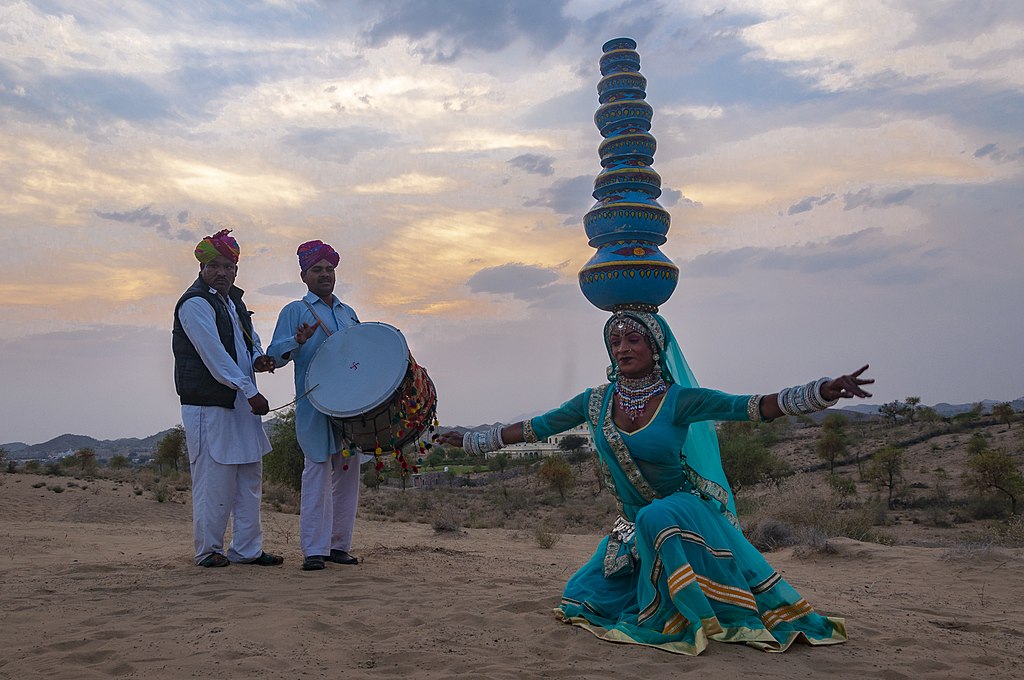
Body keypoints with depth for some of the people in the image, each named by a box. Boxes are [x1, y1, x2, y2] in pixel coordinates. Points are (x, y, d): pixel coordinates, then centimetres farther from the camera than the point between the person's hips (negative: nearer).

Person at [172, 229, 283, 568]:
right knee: (214, 480, -4)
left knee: (250, 477, 10)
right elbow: (215, 357, -17)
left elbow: (251, 340, 28)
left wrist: (259, 359, 3)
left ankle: (247, 549, 18)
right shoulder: (194, 304, -10)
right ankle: (208, 550, 10)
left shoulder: (234, 301, 17)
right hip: (208, 405, -9)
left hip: (241, 404, 9)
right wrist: (250, 392, -18)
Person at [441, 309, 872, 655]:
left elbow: (750, 407, -25)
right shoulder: (595, 402, -4)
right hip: (635, 523, 6)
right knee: (582, 598, 5)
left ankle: (701, 618, -18)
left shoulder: (677, 400, -16)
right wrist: (469, 441, 6)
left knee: (658, 518, -39)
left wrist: (824, 391, -38)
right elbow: (534, 428, 4)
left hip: (686, 508, -5)